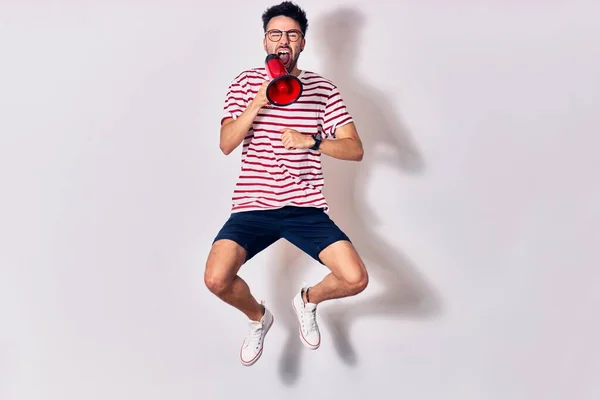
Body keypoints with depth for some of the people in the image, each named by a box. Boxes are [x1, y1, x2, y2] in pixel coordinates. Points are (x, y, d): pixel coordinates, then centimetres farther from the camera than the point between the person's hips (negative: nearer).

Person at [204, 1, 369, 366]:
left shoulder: (324, 89, 3)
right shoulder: (245, 83, 4)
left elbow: (355, 149, -3)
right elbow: (226, 145, -7)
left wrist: (311, 141, -19)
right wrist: (258, 102, -19)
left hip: (306, 208, 0)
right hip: (252, 206, 0)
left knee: (355, 279, -16)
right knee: (216, 279, -22)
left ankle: (308, 300, 22)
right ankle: (258, 317, 15)